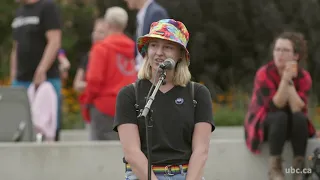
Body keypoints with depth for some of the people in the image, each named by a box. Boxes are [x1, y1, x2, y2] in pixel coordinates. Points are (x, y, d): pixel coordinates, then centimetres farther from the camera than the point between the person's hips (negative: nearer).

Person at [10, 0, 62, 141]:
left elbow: (54, 42, -12)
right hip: (20, 81, 7)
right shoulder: (19, 13, 19)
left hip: (46, 79, -7)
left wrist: (41, 71, -20)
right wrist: (13, 79, 14)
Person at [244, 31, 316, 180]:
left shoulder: (304, 77, -8)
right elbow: (276, 106, -27)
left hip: (290, 127, 3)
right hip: (263, 125, -3)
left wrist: (290, 81, -28)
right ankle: (274, 168, -27)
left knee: (299, 117, -31)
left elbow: (298, 109, -22)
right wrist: (285, 79, -35)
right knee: (280, 117, -35)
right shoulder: (264, 74, -17)